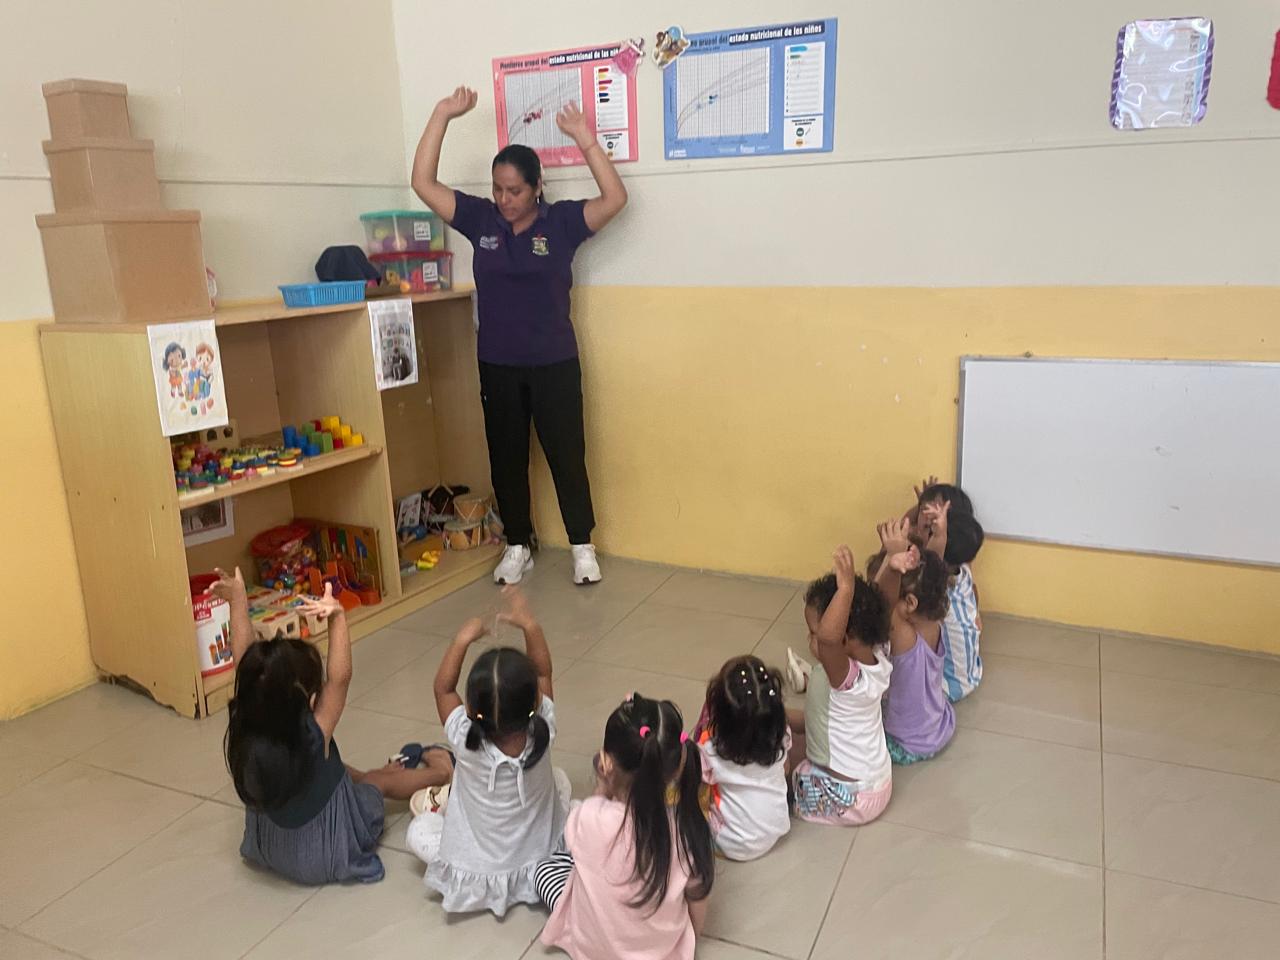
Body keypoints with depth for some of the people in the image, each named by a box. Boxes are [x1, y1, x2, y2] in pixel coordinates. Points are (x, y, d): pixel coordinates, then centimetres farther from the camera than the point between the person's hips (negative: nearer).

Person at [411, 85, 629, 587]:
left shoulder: (561, 221, -5)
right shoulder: (480, 219, 1)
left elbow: (615, 198, -17)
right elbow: (423, 183, -3)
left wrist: (585, 140, -24)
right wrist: (442, 115, -9)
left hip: (555, 364, -2)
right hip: (498, 366, 3)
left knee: (566, 455, 5)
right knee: (506, 458, 11)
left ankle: (582, 546, 19)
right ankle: (518, 546, 27)